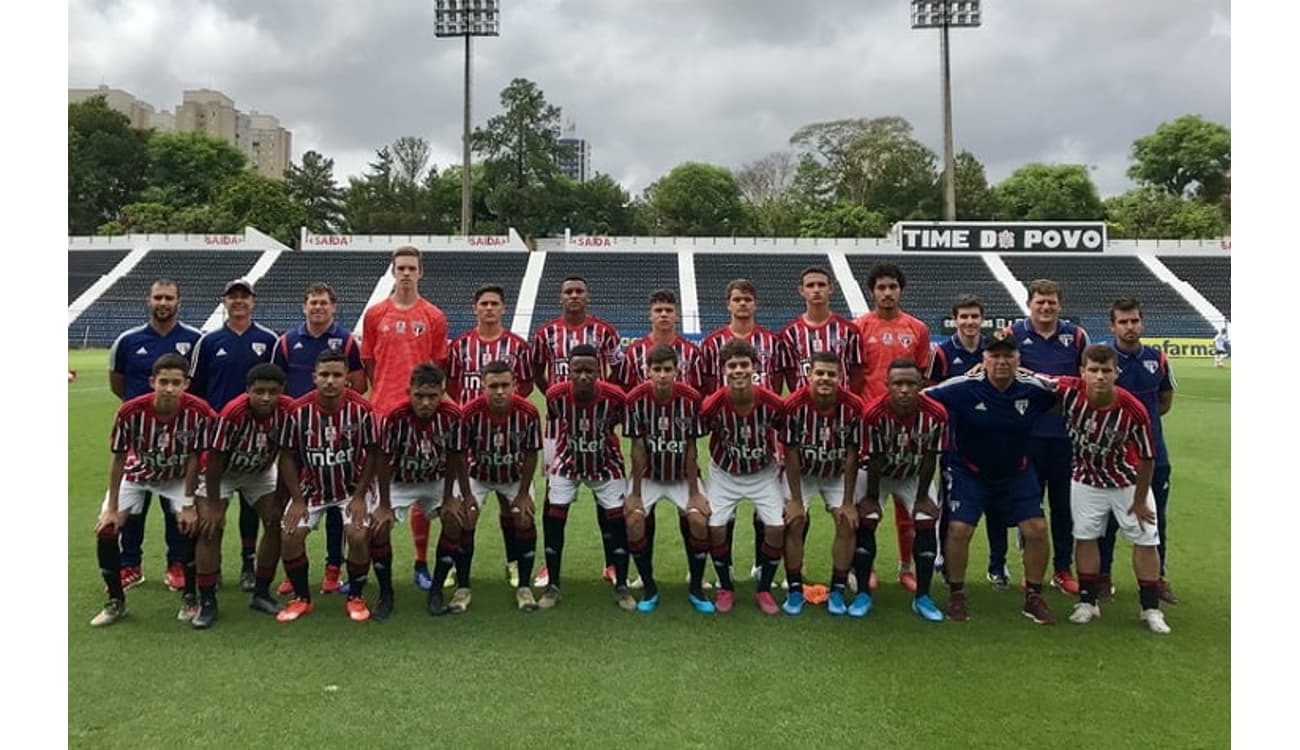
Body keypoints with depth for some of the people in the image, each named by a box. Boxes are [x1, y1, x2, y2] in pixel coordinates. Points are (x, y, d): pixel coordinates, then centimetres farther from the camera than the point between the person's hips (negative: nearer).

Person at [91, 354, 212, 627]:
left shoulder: (198, 412, -31)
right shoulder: (131, 411, -30)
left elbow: (193, 459, -18)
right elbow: (119, 459, -16)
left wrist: (188, 506, -15)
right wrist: (112, 508, -12)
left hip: (177, 478, -1)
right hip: (136, 474, 1)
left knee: (192, 526, -18)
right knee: (105, 530, -11)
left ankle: (189, 597, 4)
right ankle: (116, 601, 11)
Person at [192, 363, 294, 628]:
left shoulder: (288, 410, -26)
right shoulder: (232, 413, -35)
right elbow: (214, 460, -25)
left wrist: (280, 500, -9)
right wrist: (214, 506, -20)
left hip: (261, 472, 3)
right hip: (221, 472, -3)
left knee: (277, 522, -5)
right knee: (210, 528, -15)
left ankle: (261, 593, 10)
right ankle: (207, 602, -3)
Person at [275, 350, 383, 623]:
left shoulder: (361, 409, -21)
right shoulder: (298, 410, -17)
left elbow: (372, 454, -10)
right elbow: (287, 456, -7)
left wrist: (359, 496, -13)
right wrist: (297, 499, -9)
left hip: (354, 485, -2)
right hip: (313, 487, 2)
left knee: (358, 535, -20)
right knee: (289, 536, -11)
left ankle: (356, 597, 5)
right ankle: (301, 598, 13)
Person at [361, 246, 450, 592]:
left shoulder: (434, 317, 5)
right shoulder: (375, 314, 7)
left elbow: (439, 367, 9)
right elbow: (367, 363, 11)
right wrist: (382, 396, 6)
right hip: (382, 413, 0)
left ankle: (421, 565, 17)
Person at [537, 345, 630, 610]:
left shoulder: (614, 396, -27)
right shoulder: (556, 395, -23)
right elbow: (553, 428, -3)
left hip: (606, 464, -1)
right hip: (567, 463, 1)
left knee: (616, 520, 1)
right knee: (552, 518, -2)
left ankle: (621, 586, 16)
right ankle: (553, 586, 13)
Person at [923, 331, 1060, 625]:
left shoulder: (1033, 388, -12)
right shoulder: (962, 388, -21)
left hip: (1017, 473, 3)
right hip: (969, 472, -3)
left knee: (1037, 529, -3)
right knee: (959, 529, -11)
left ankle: (1034, 597, 17)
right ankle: (956, 595, 10)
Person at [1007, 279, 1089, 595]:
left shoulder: (1075, 335, 3)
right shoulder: (1014, 333, -1)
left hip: (1067, 433, 1)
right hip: (1027, 432, -1)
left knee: (1064, 504, 9)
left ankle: (1062, 570, 23)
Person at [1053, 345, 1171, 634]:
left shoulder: (1134, 411, -30)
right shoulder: (1069, 391, -27)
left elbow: (1147, 458, -17)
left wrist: (1139, 501, -8)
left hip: (1128, 480, -1)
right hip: (1087, 479, 1)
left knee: (1146, 540, 3)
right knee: (1084, 536, 6)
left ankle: (1151, 609, 18)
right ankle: (1088, 602, 20)